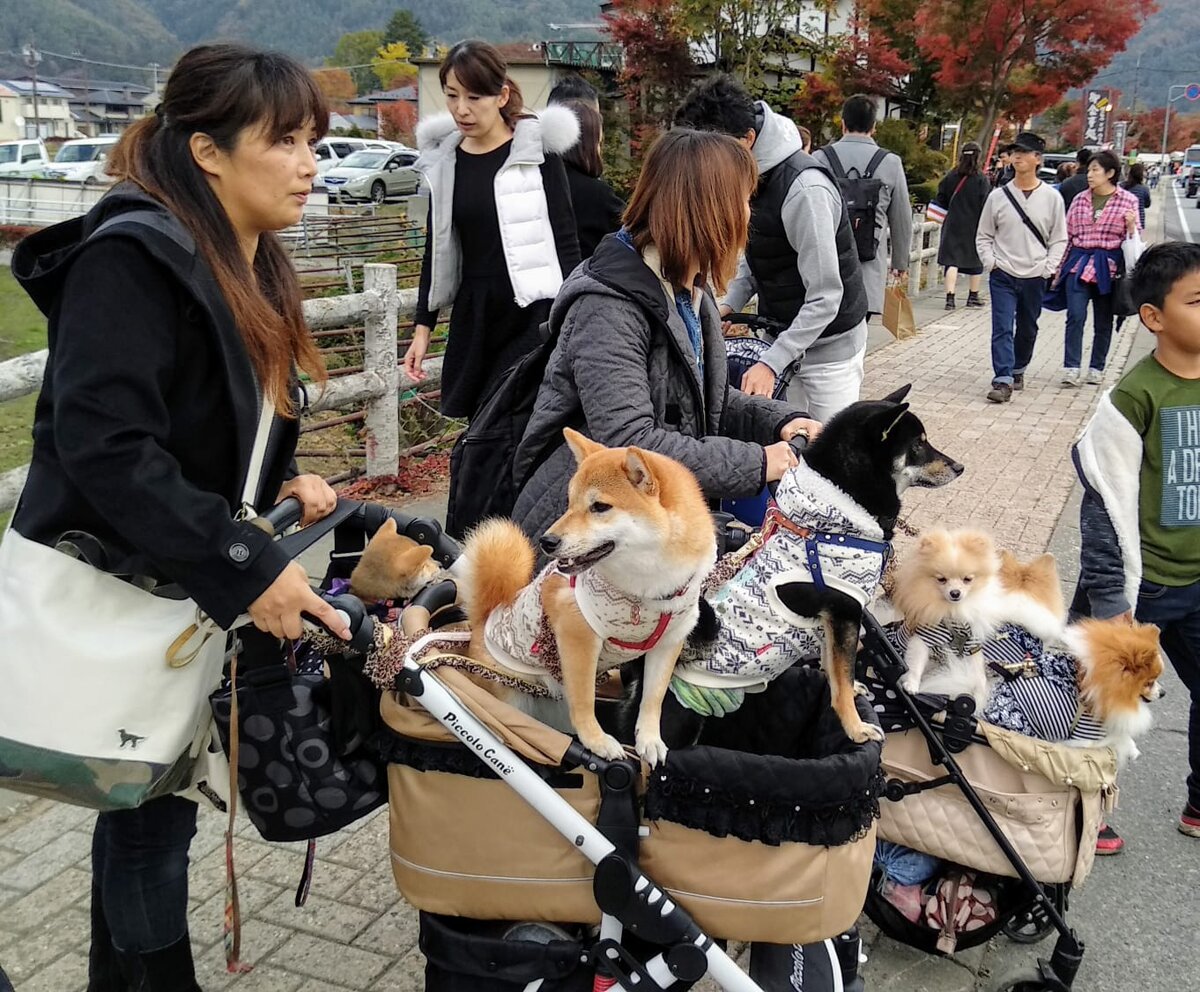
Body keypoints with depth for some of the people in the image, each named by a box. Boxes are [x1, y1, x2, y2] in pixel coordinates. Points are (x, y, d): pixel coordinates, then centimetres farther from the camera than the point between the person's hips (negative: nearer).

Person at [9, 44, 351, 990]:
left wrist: (280, 482, 2)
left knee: (154, 799, 19)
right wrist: (246, 567, -30)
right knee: (153, 808, 4)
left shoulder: (251, 269, 8)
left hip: (185, 589, 9)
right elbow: (104, 445, -29)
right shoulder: (133, 259, -20)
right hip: (113, 590, -8)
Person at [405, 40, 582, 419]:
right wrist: (423, 327, 12)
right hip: (472, 316, 5)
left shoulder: (537, 151, -5)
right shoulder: (445, 160, 9)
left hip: (534, 316, -5)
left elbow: (566, 242, -4)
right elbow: (437, 250, 15)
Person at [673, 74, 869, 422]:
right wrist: (729, 304, -4)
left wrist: (771, 363, -30)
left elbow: (825, 297, -27)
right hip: (784, 334, 8)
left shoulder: (805, 188, -28)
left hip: (829, 342, -7)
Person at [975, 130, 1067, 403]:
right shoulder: (998, 196, 0)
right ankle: (1003, 381, -12)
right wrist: (990, 261, -6)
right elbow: (984, 236, 8)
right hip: (1003, 276, -1)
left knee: (1027, 329, 15)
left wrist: (1048, 268, -7)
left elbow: (1059, 239, 4)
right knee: (1002, 329, -10)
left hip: (1035, 278, 1)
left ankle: (1018, 370, 34)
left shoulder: (1051, 197, -1)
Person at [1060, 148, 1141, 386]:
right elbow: (1068, 235, 13)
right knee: (1075, 317, -10)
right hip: (1079, 263, 1)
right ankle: (1070, 368, -9)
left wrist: (1130, 225, -17)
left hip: (1108, 265, -1)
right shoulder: (1080, 200, 7)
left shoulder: (1128, 200, 1)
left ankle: (1096, 368, 18)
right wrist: (1059, 267, 13)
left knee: (1103, 321, 8)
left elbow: (1132, 237, 5)